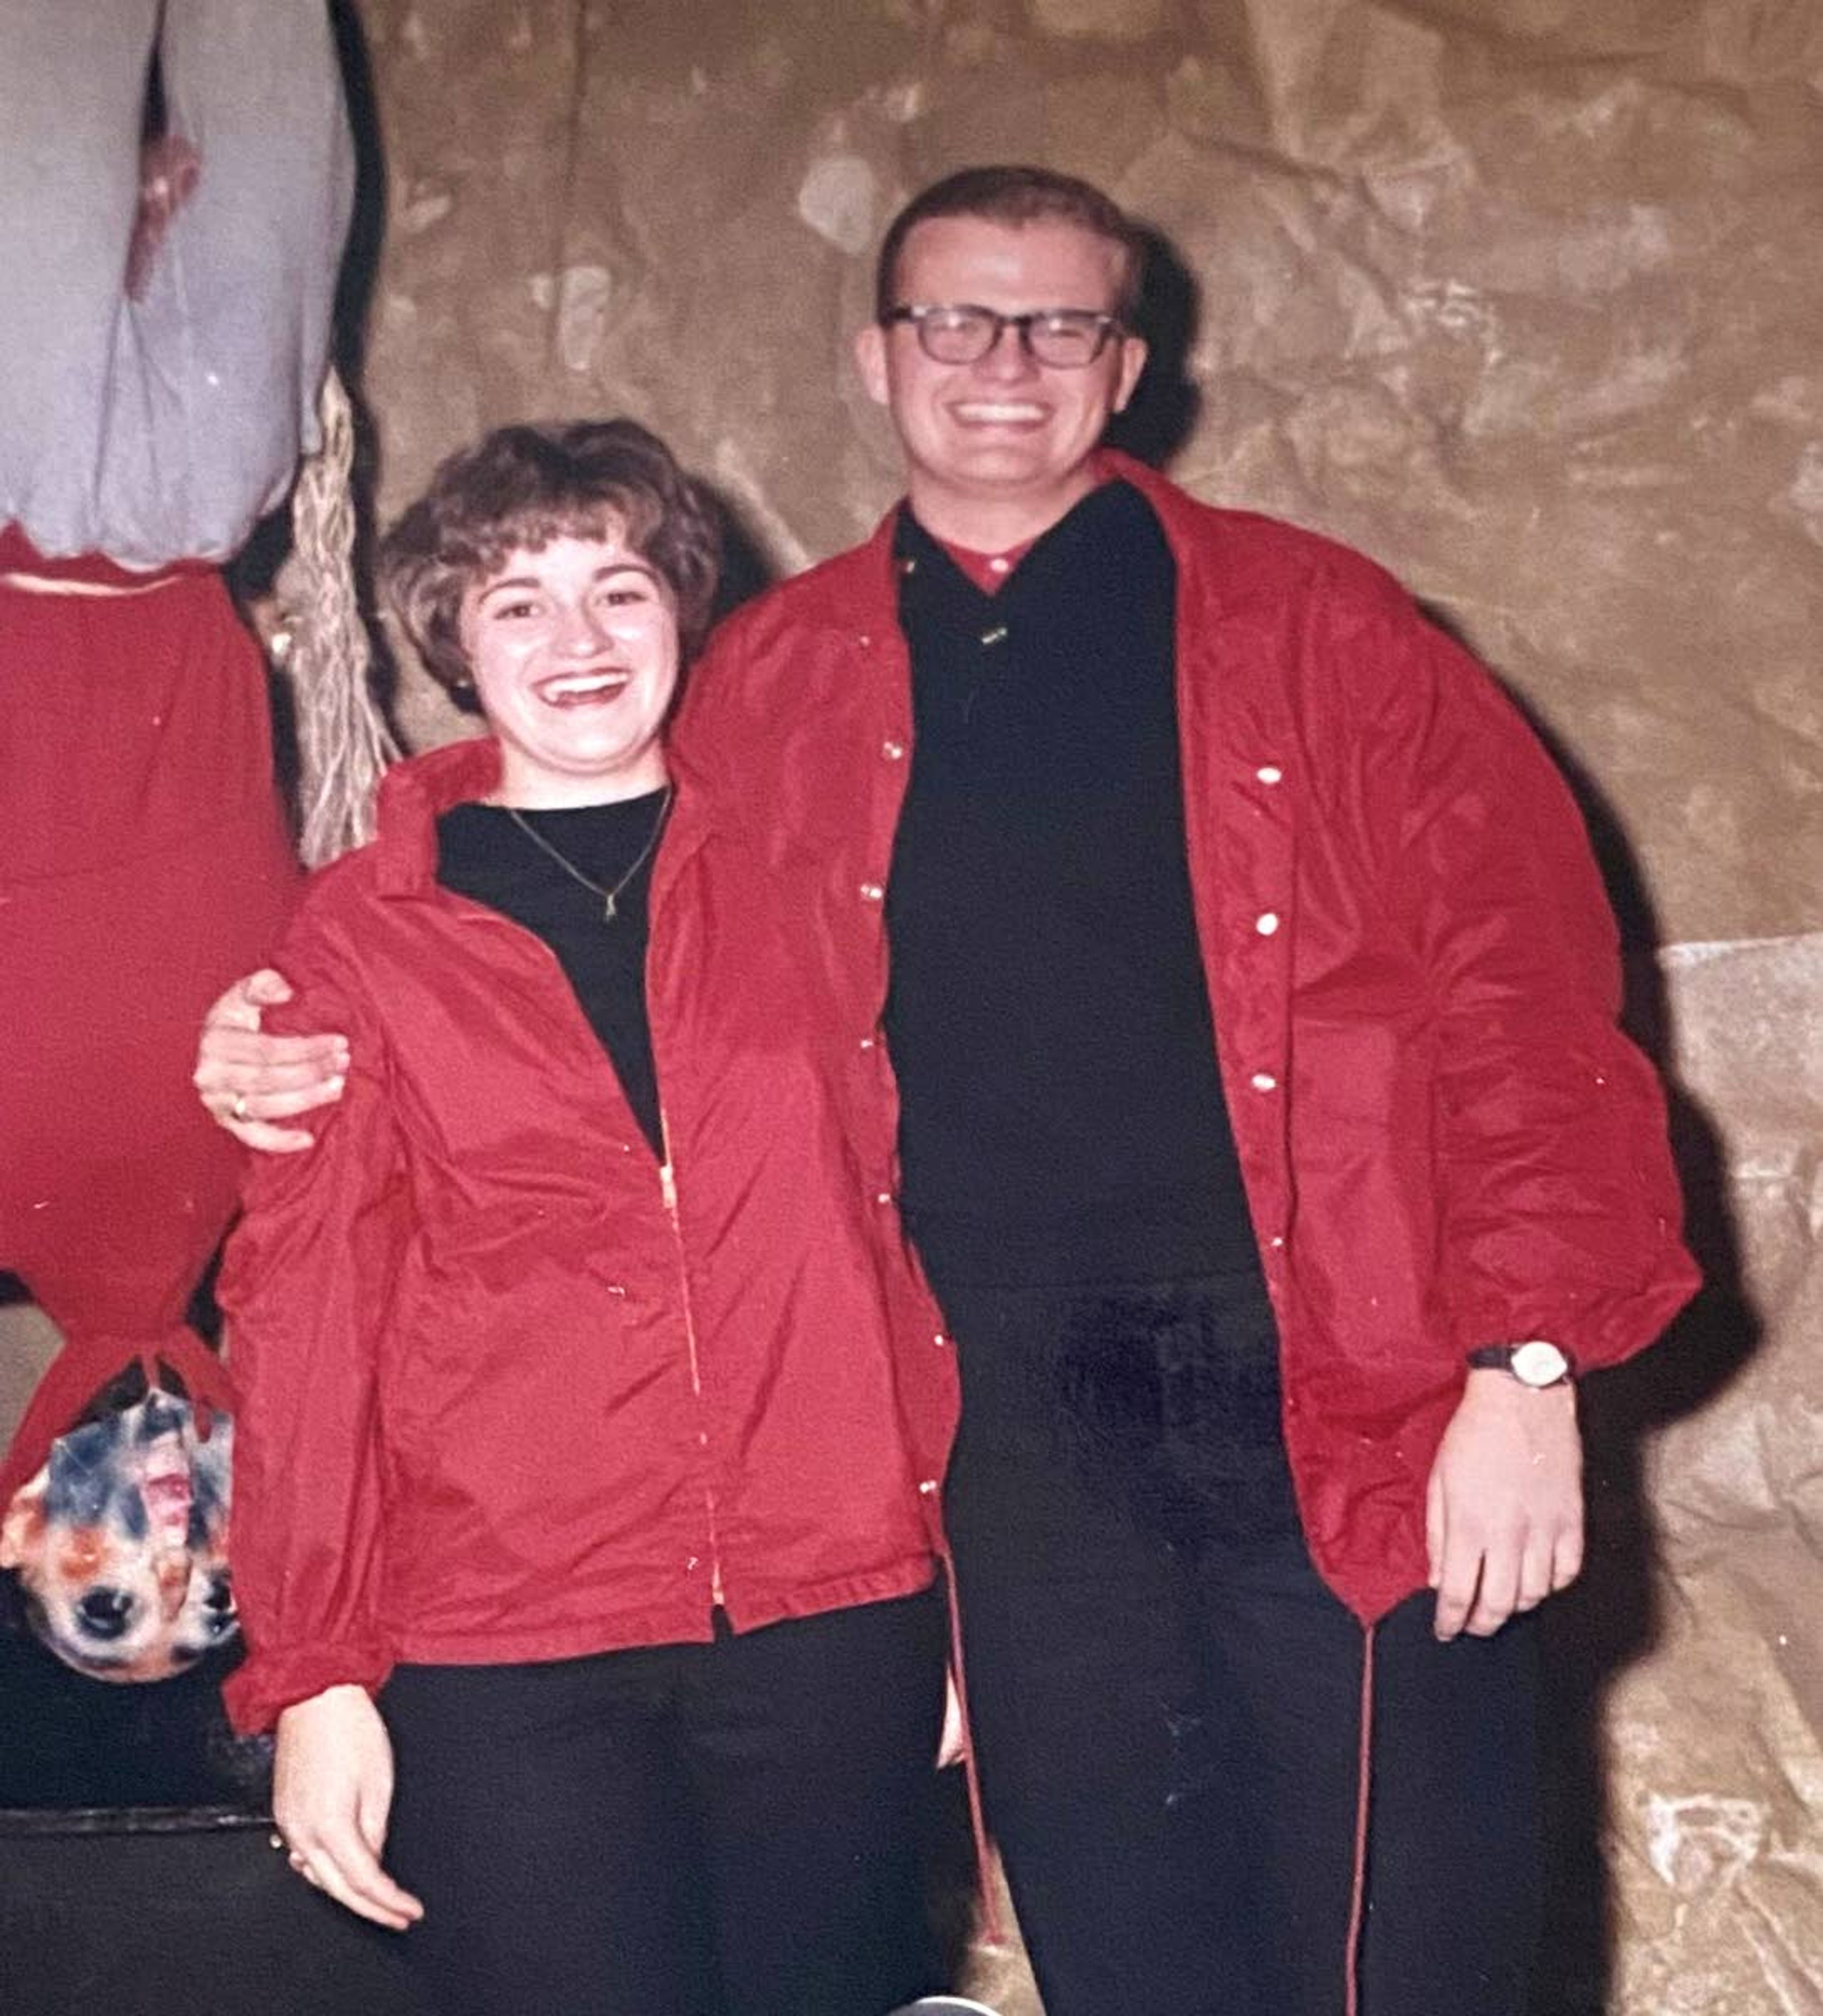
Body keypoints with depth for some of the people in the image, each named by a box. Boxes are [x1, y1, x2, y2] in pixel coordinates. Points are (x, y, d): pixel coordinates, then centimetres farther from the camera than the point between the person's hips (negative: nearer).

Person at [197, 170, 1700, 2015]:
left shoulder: (1307, 627, 5)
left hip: (1352, 1410, -1)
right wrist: (317, 1064, 2)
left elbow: (1518, 993, 0)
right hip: (1020, 1429, 2)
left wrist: (1527, 1364, -8)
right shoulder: (773, 682, 11)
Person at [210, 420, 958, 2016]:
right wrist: (314, 1676, 0)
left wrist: (952, 1580, 7)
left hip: (834, 1622, 2)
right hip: (504, 1663, -2)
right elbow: (306, 1311, 4)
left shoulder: (786, 883, 8)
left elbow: (904, 1237, 10)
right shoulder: (365, 935, 4)